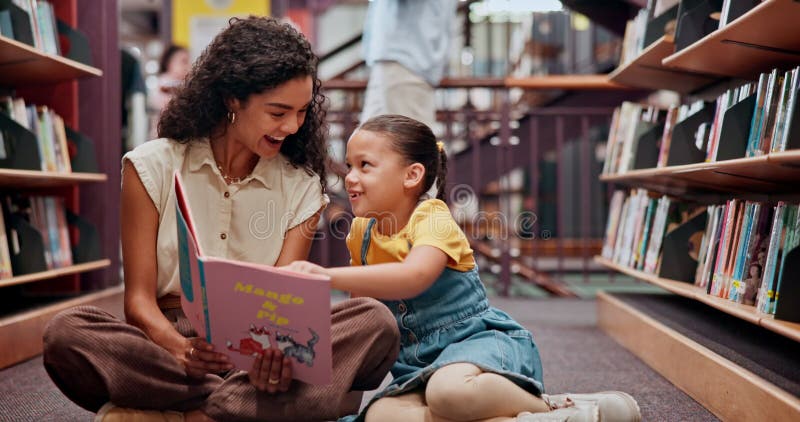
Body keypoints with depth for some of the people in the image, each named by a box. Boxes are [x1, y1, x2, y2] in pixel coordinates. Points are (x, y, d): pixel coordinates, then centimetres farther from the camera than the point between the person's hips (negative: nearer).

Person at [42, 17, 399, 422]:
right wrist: (181, 353, -27)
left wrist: (276, 357, -28)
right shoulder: (152, 167, 1)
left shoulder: (301, 187, 6)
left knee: (375, 321, -26)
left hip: (259, 350, 2)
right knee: (67, 332, -30)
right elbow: (139, 300, -3)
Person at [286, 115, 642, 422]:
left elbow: (413, 277, -33)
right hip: (418, 367, 6)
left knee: (449, 391, -42)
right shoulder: (361, 233, 11)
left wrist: (328, 276, -37)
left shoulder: (432, 218, -10)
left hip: (478, 339, -6)